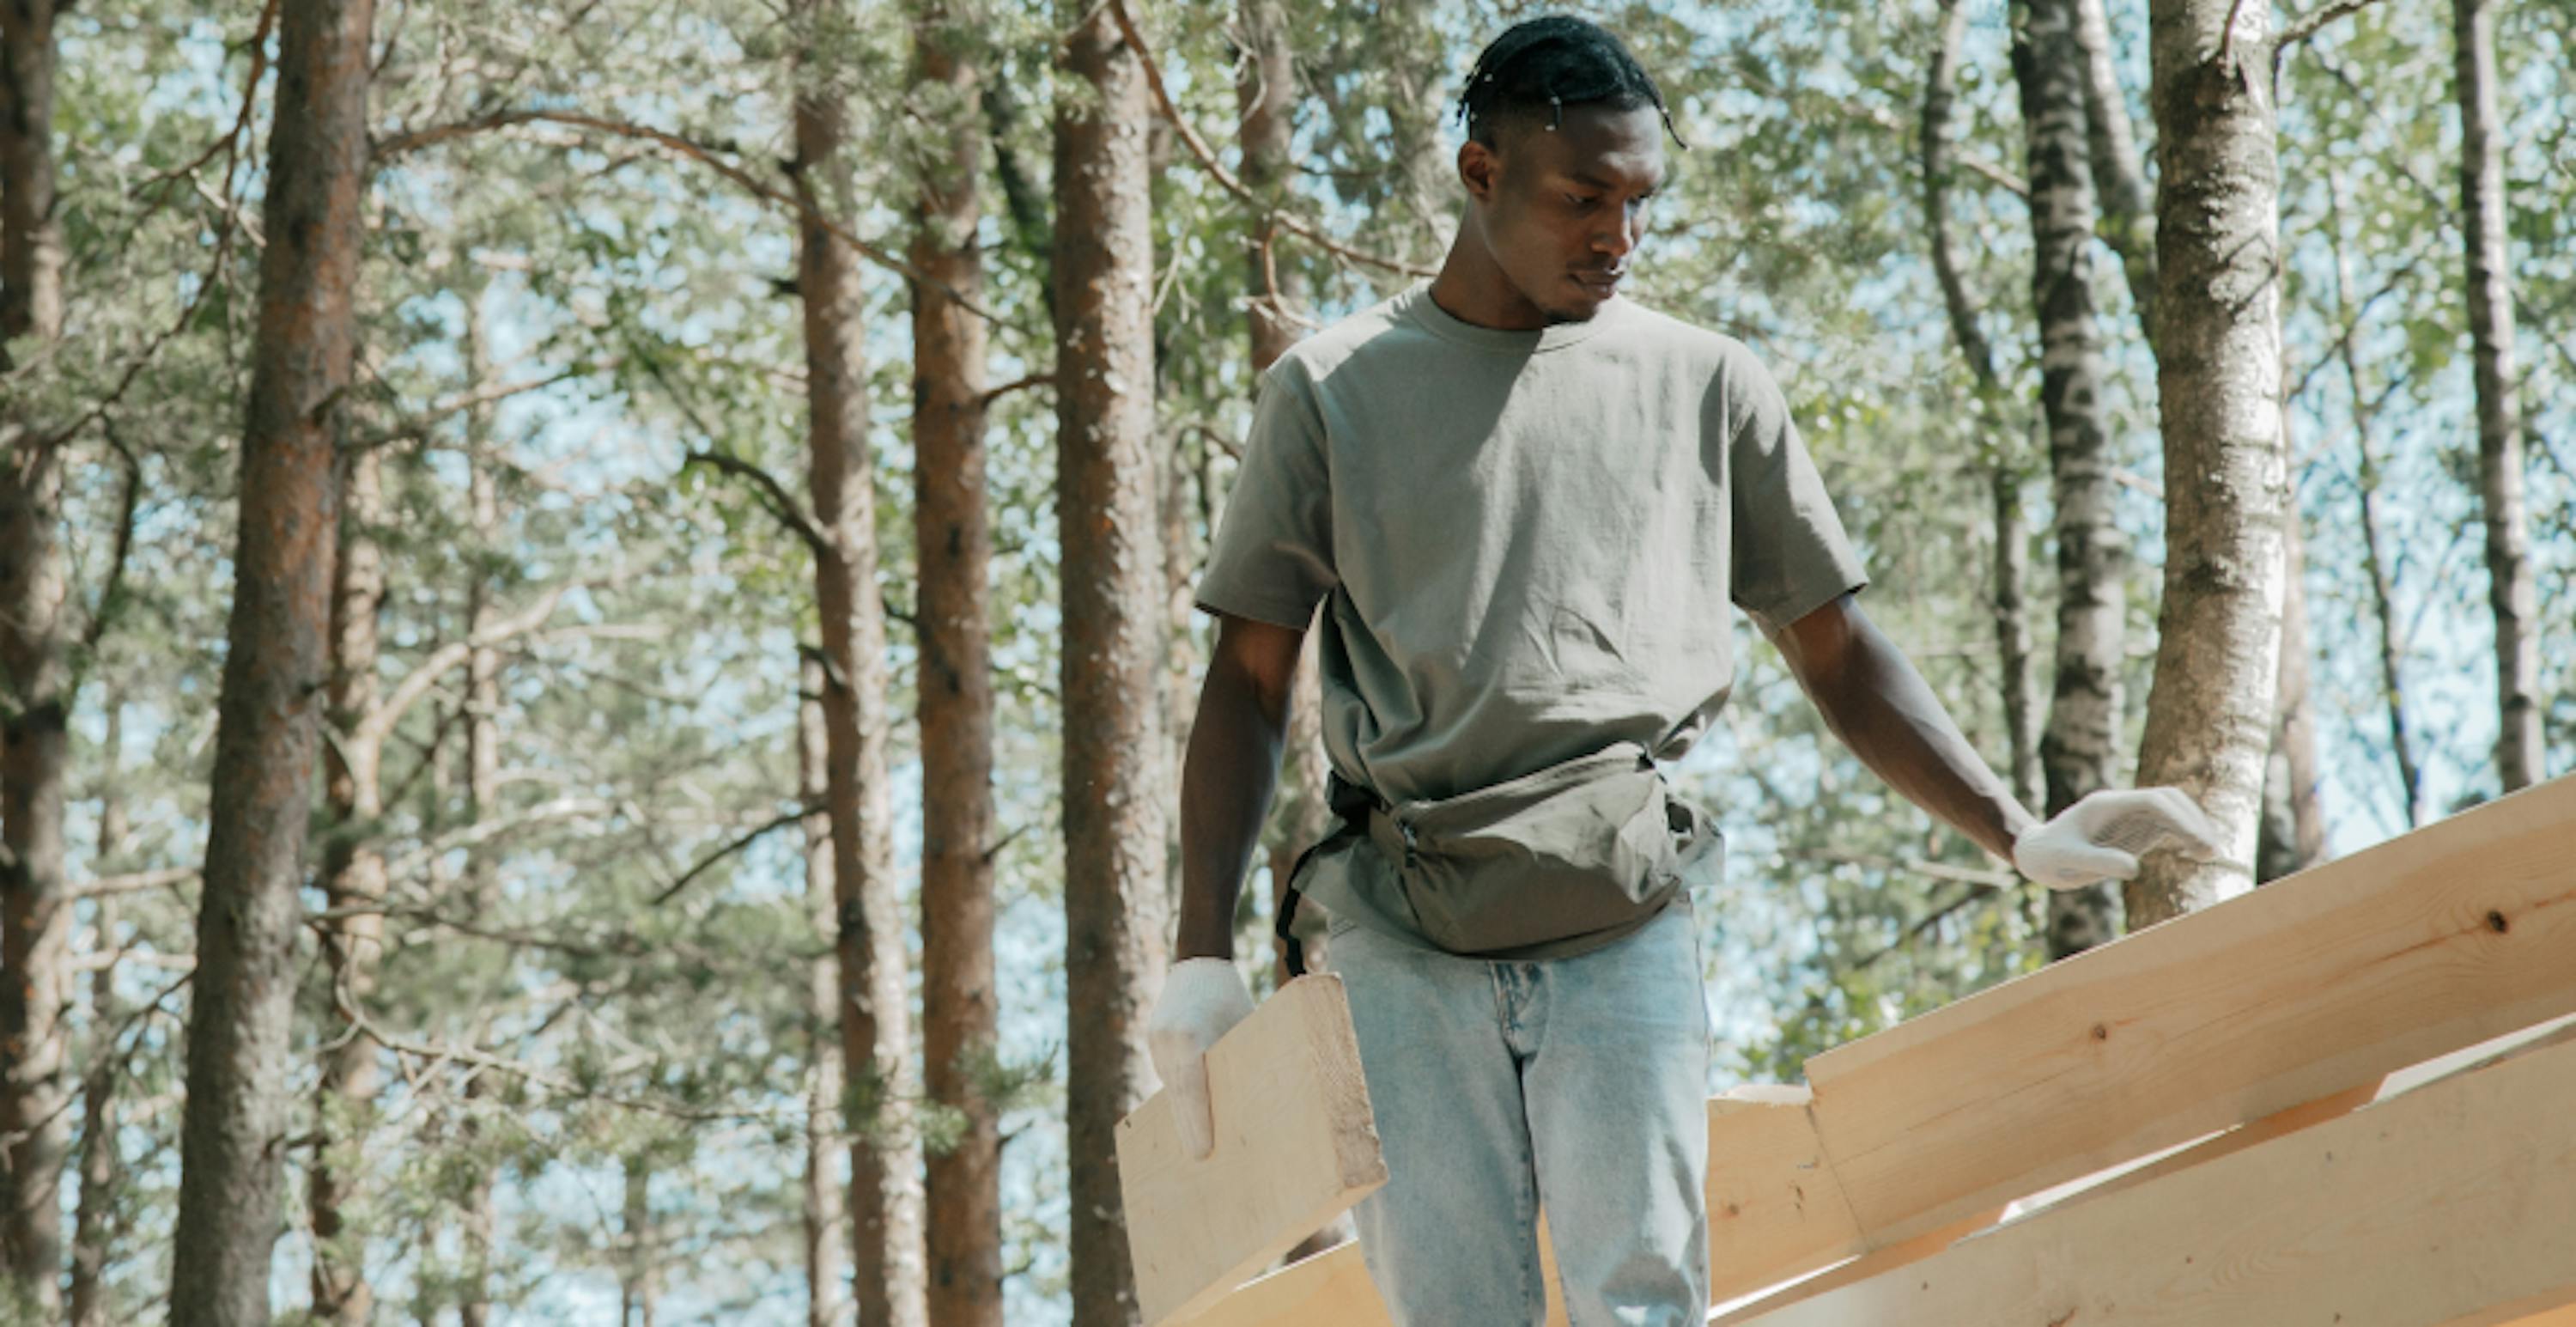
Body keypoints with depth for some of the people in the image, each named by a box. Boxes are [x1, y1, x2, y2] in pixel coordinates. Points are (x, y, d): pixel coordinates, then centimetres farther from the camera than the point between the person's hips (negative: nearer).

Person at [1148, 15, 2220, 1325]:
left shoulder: (1704, 385, 14)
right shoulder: (1334, 391, 10)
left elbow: (1835, 651, 17)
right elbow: (1249, 678, 10)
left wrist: (2018, 837, 5)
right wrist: (1202, 952, 1)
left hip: (1626, 933, 1)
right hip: (1404, 942, 0)